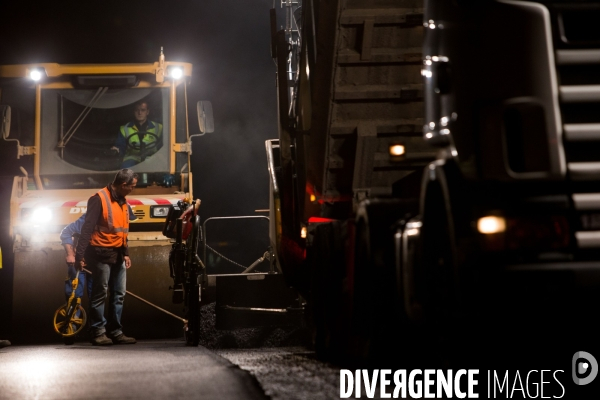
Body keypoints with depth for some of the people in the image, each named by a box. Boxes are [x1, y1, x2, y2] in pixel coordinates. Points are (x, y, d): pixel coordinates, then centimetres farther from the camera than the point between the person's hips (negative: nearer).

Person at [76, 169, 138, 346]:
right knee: (100, 294, -4)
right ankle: (98, 332, 0)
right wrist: (80, 255, -17)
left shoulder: (122, 201, 14)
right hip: (101, 253, -8)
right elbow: (87, 228, -14)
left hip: (118, 254, 8)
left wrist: (126, 253, 17)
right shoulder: (100, 199, -12)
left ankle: (115, 332, 12)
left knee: (119, 294, 8)